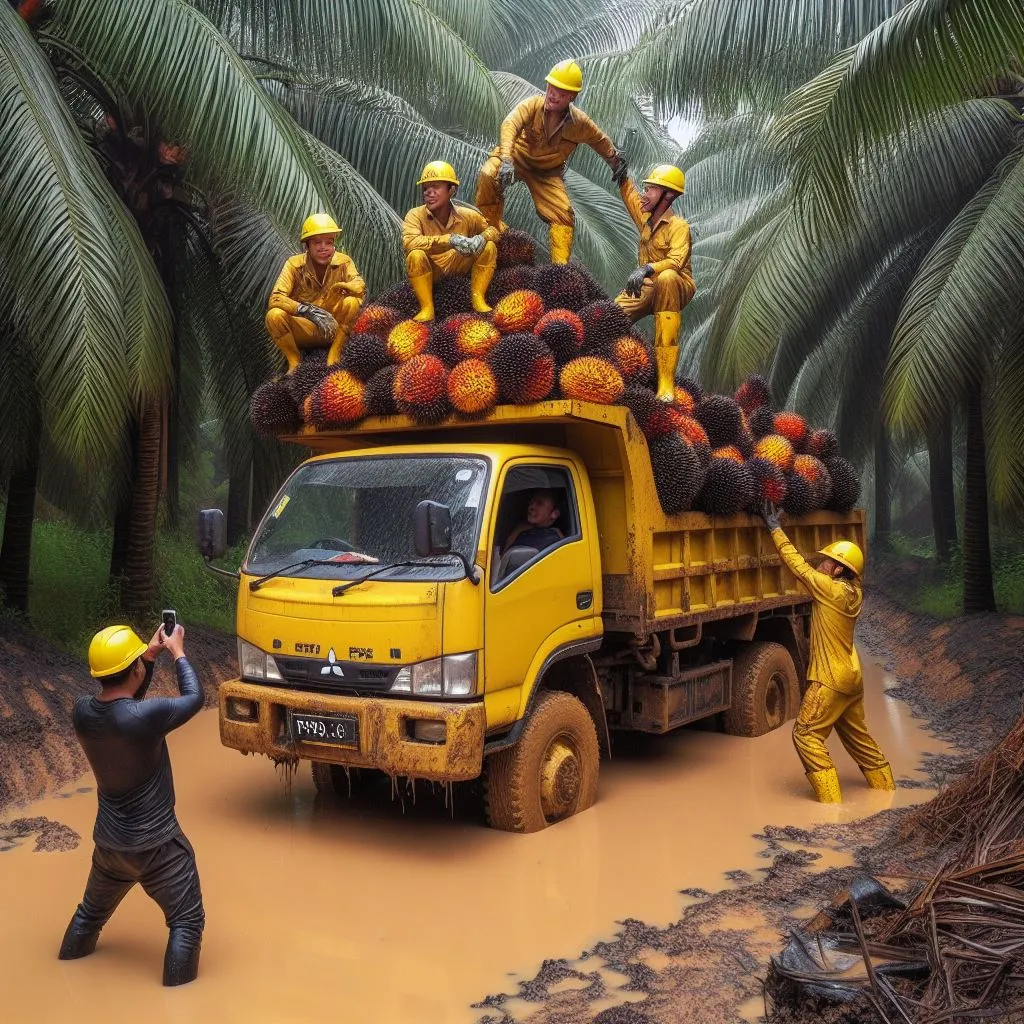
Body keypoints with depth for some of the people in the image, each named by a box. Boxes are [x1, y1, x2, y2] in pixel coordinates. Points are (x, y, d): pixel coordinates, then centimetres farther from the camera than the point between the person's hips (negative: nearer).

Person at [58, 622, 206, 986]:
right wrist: (177, 652, 2)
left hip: (108, 841, 7)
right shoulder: (146, 717, -30)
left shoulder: (82, 712, -11)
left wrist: (151, 656, 6)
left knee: (91, 912, 30)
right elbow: (194, 698, -11)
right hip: (156, 844, -7)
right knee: (186, 920, 9)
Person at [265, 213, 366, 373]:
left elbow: (360, 287, -21)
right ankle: (295, 363, -6)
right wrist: (307, 311, -36)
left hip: (334, 330, 1)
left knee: (352, 303, -27)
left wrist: (342, 286, -42)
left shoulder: (343, 262, -6)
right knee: (274, 315, -30)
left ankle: (333, 359, -13)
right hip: (303, 332, -1)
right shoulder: (294, 264, -11)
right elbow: (275, 298, -22)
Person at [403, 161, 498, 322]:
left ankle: (478, 298, -7)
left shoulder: (467, 216, -10)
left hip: (458, 265, 2)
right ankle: (427, 308, -20)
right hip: (430, 270, -2)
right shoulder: (415, 215, -19)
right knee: (416, 255, -35)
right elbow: (409, 242, -36)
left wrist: (482, 237, -26)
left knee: (489, 248, -16)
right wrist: (450, 239, -44)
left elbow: (493, 229, 1)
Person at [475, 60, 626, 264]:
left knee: (563, 214, -12)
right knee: (488, 176, -31)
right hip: (517, 156, -2)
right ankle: (492, 231, -16)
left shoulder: (580, 123, -17)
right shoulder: (534, 104, -25)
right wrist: (506, 161, -58)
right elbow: (510, 124, -42)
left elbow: (601, 141, 3)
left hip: (548, 173, 2)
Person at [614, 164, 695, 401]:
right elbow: (627, 190, 23)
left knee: (666, 278, -43)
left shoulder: (679, 226, -11)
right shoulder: (645, 217, 9)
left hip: (677, 286, -5)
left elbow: (676, 261, -28)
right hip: (646, 287, 6)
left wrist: (647, 269, -45)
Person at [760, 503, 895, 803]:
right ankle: (886, 790, 31)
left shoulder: (831, 590, -17)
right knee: (858, 738, 20)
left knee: (806, 735, -5)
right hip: (851, 677, 9)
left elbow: (798, 565, -12)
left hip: (831, 680, -9)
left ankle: (831, 801, -8)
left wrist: (776, 529, -5)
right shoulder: (853, 592, 3)